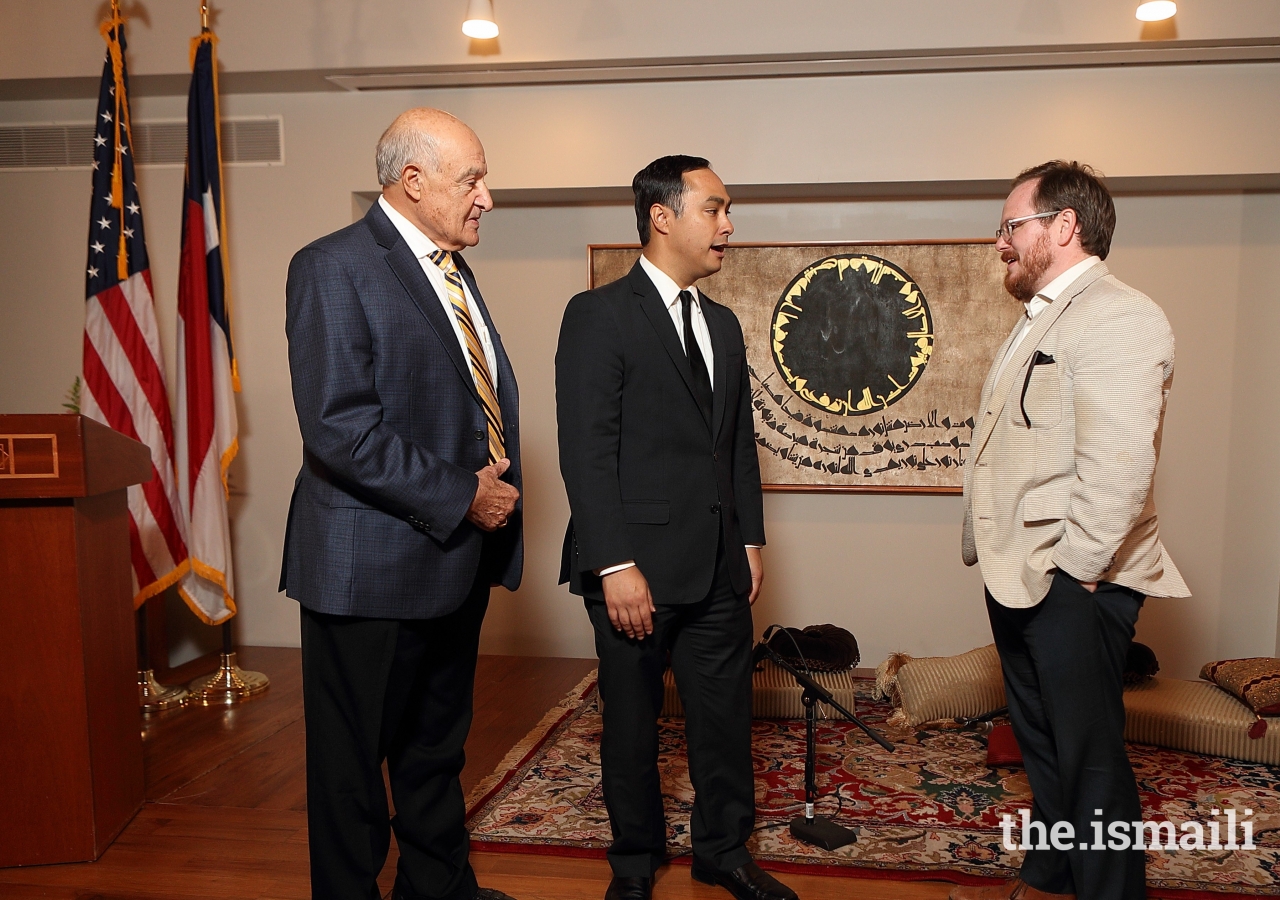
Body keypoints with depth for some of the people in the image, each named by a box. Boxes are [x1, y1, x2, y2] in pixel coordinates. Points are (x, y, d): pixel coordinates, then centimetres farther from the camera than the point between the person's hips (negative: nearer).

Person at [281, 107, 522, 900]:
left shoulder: (453, 270, 13)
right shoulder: (334, 268, -13)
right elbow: (339, 427, -22)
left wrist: (497, 489, 4)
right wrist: (459, 496, -19)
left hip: (458, 556, 9)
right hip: (374, 565, -8)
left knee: (437, 746, 22)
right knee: (354, 759, 9)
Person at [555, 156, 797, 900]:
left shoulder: (724, 323, 13)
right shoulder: (599, 315, -9)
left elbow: (741, 441, 16)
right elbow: (587, 451, -15)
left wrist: (751, 539, 11)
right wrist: (617, 566, -18)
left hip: (719, 567, 6)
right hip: (639, 565, -6)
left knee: (726, 713, 14)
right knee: (634, 720, 11)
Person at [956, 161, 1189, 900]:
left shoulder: (1118, 319, -14)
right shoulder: (1044, 319, 17)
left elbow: (1117, 465, -24)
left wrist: (1076, 570, -21)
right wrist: (1007, 562, 16)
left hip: (1073, 588, -10)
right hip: (1019, 578, 10)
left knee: (1090, 758, 2)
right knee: (1043, 744, 21)